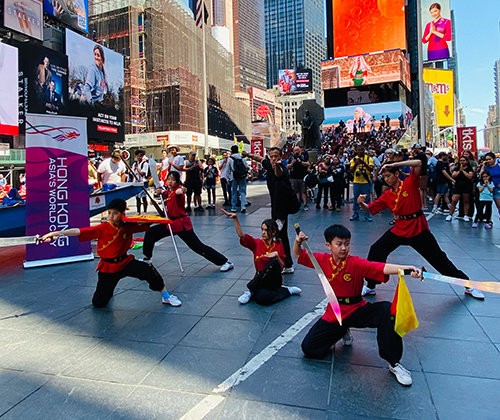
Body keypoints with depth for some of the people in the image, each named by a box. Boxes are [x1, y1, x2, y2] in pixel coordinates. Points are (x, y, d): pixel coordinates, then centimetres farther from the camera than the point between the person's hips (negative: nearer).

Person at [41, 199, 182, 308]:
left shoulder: (128, 227, -5)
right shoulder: (103, 228, -15)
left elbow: (146, 225, 4)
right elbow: (79, 231, -23)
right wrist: (58, 233, -32)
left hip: (125, 262, 1)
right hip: (107, 267, -1)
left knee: (149, 271, -23)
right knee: (98, 303, 6)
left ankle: (166, 296, -3)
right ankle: (108, 290, 44)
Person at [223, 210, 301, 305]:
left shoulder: (278, 245, 1)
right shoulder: (257, 243, 1)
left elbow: (281, 268, -1)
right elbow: (241, 235, -14)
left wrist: (277, 255, -18)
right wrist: (235, 218, -27)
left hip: (274, 280, 1)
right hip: (261, 281, -1)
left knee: (274, 261, -33)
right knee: (262, 298, -36)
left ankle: (251, 291, -21)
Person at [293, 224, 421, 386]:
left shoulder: (356, 263, -16)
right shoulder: (323, 260, -6)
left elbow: (380, 268, -33)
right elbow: (298, 254, 5)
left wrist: (405, 268, -49)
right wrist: (298, 242, -17)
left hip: (357, 311, -2)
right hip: (333, 314, 3)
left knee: (387, 310, -32)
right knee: (308, 347, -5)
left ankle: (394, 363, -16)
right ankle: (342, 332, 23)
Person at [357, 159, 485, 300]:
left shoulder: (410, 183, -9)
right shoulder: (387, 195, 2)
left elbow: (418, 163, -23)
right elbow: (370, 209, 2)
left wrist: (393, 164, -25)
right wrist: (362, 203, -19)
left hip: (419, 231, -4)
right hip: (399, 230, 4)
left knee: (440, 260, 6)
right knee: (375, 251, -9)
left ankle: (469, 285, 28)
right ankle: (370, 287, 5)